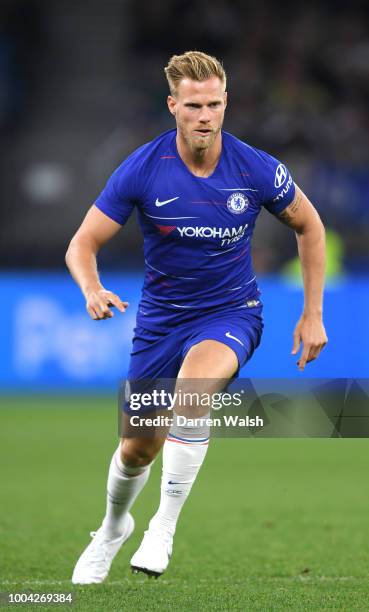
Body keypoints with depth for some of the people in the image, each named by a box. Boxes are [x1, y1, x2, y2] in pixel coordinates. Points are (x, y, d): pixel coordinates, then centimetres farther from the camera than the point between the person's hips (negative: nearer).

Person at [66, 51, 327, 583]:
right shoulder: (142, 170, -15)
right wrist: (93, 289, -32)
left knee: (192, 386, -35)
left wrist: (313, 314, 2)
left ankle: (164, 526, -20)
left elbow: (309, 226, 4)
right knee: (138, 448, 7)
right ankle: (113, 527, 43)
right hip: (161, 315, 2)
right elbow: (83, 244, -10)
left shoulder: (257, 169, -14)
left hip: (231, 312, -2)